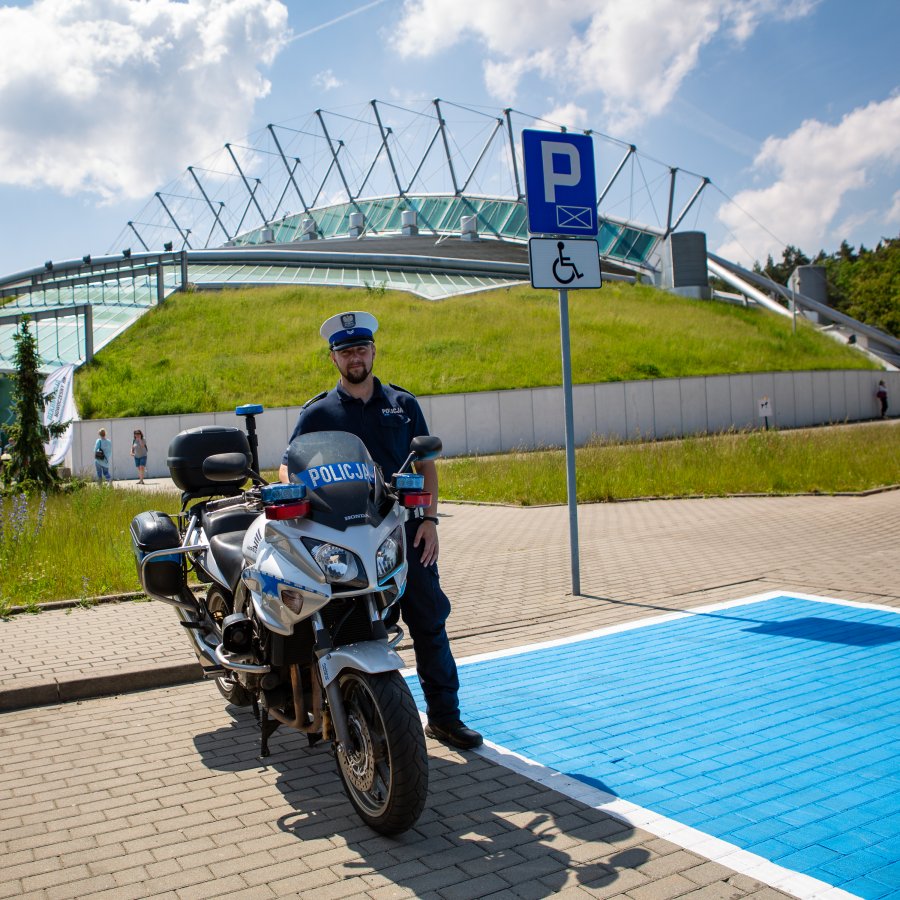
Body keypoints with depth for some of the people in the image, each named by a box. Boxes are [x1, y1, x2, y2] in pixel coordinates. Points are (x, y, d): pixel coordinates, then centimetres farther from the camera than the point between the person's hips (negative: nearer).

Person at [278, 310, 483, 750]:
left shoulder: (403, 403, 10)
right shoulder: (318, 413, 5)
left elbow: (426, 464, 11)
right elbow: (288, 467, 6)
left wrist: (429, 518, 1)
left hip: (406, 531, 2)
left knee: (430, 621, 5)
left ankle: (444, 714, 16)